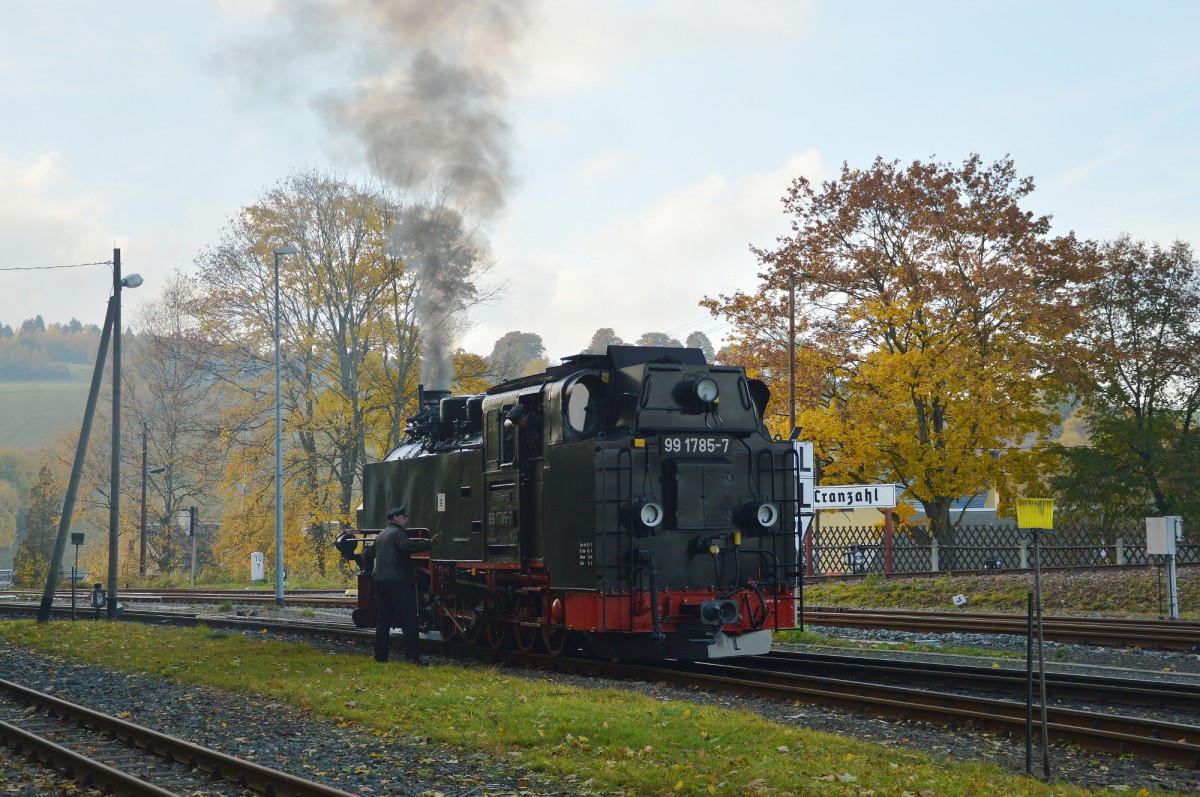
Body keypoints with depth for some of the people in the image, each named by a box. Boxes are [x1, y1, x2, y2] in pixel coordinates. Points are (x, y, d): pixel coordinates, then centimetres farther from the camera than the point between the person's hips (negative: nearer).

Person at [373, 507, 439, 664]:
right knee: (409, 620, -8)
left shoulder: (380, 536, 21)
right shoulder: (397, 533, -7)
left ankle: (380, 656, 11)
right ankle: (413, 655, -14)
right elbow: (407, 546, -27)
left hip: (380, 581, 8)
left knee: (382, 620, 11)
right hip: (399, 581, -8)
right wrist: (429, 543, -31)